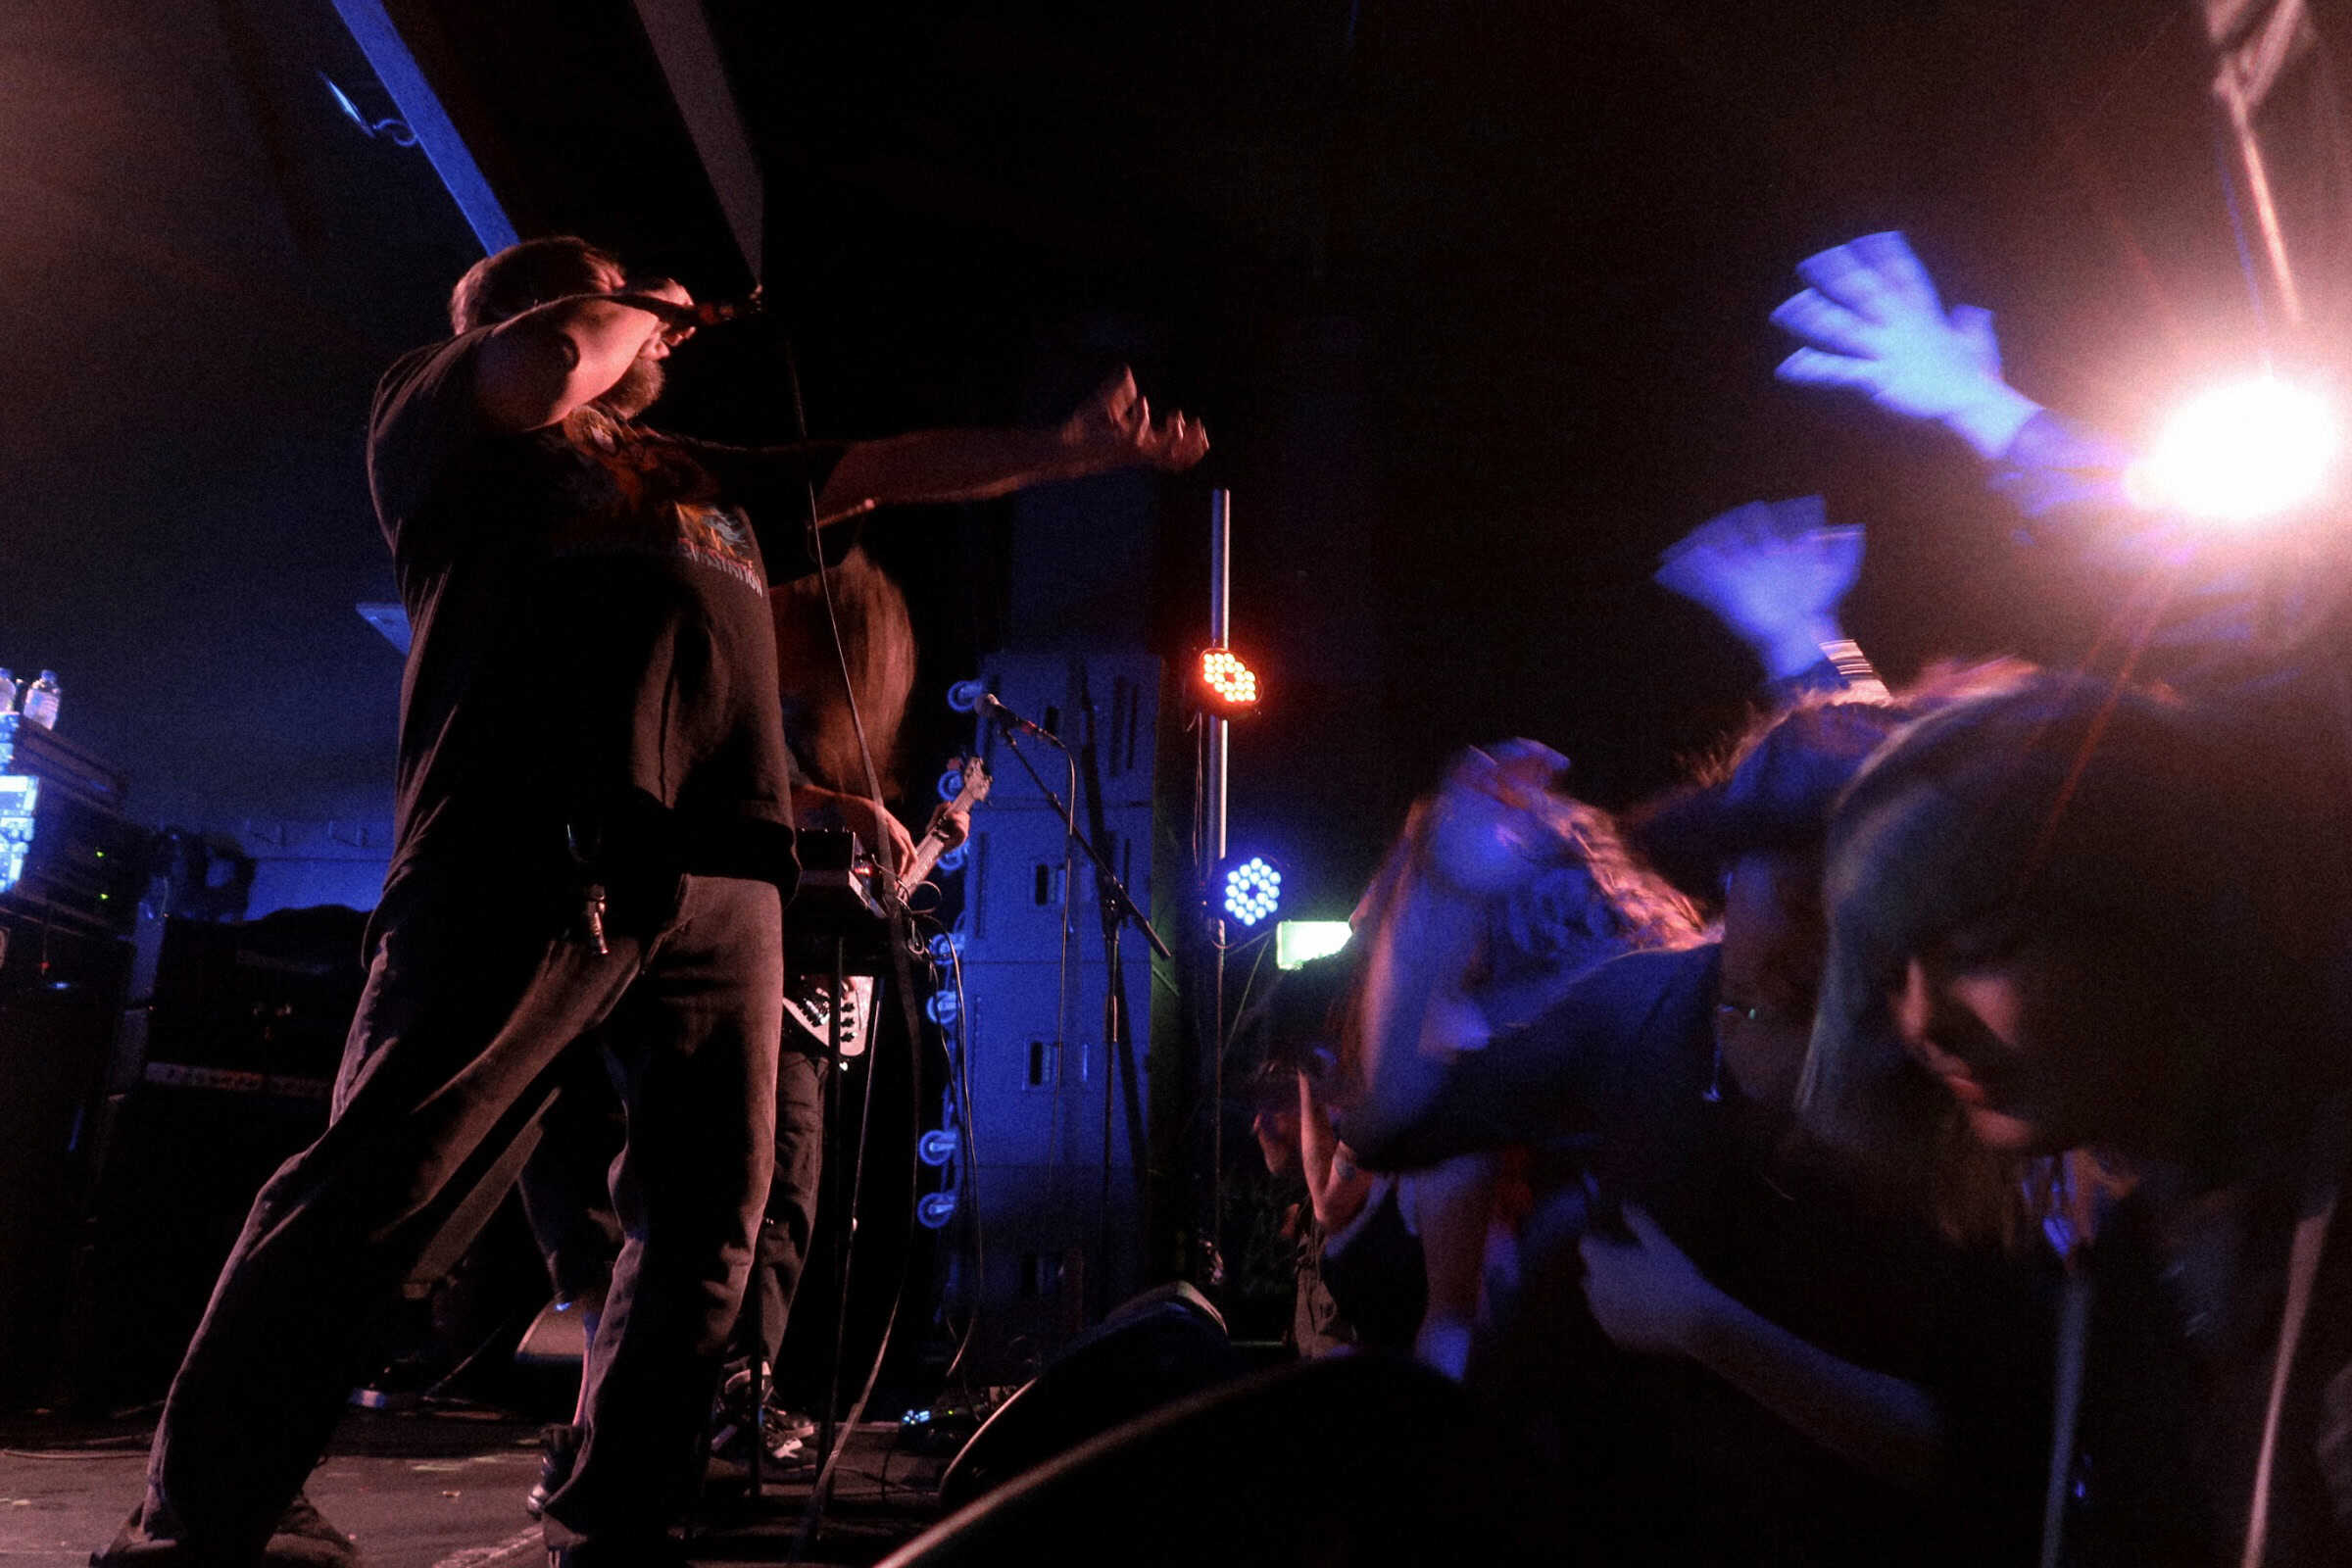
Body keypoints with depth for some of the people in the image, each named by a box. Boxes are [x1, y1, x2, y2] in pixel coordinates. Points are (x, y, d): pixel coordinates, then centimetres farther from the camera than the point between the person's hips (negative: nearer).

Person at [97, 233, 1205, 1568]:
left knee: (709, 1227, 2)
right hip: (530, 852, -6)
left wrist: (1070, 454, 29)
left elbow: (884, 470, 34)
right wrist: (642, 305, 17)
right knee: (381, 1185, -8)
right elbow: (554, 361, -5)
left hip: (722, 878, 6)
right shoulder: (434, 408, 17)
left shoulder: (708, 477, 34)